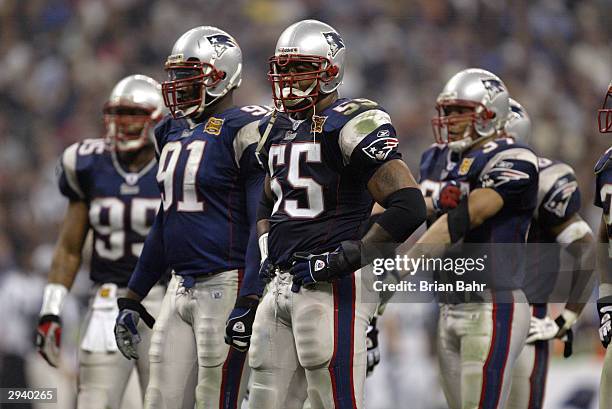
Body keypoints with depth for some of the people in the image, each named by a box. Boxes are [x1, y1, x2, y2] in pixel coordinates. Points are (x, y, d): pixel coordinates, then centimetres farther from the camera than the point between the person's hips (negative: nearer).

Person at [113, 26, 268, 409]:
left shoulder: (243, 130, -10)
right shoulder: (174, 133, 16)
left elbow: (263, 225, -15)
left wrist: (249, 304, -22)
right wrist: (132, 299, 22)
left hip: (226, 286, -8)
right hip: (181, 287, 9)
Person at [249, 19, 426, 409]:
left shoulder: (352, 125, -10)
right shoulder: (278, 128, 16)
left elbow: (409, 206, -18)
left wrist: (346, 257, -18)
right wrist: (268, 251, 16)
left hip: (332, 287, -9)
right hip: (281, 285, 9)